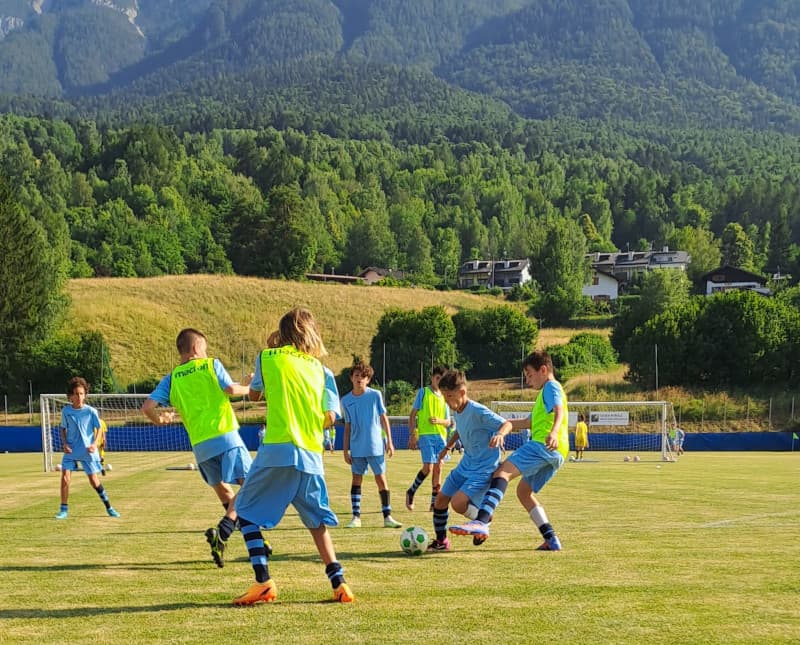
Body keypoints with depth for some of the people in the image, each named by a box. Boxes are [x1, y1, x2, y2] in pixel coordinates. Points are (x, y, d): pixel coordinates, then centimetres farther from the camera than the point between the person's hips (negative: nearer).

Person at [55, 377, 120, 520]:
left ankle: (109, 507, 16)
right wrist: (64, 443, -5)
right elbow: (63, 429, 11)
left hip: (88, 451, -2)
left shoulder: (91, 411, -7)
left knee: (94, 480, 2)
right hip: (71, 450, 2)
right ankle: (64, 510, 2)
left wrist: (95, 444, -14)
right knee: (65, 478, -10)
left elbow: (99, 429, 1)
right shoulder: (66, 411, -1)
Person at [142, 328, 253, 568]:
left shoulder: (171, 379, 11)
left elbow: (148, 407, 1)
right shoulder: (211, 365, 3)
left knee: (223, 490, 20)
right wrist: (247, 387, 11)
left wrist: (159, 420, 22)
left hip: (200, 446, 5)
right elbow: (230, 389, -9)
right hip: (225, 436, -5)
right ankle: (221, 532, -25)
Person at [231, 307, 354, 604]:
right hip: (312, 455, 4)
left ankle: (263, 581, -5)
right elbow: (330, 417, 10)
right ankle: (338, 583, 6)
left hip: (278, 449, -4)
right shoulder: (318, 367, 13)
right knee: (317, 521, 17)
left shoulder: (268, 357, 4)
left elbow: (254, 394, 22)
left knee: (246, 511, 9)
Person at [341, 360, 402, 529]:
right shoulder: (346, 400, 5)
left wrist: (389, 441, -1)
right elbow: (347, 427, 9)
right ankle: (356, 517, 6)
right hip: (356, 448, 2)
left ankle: (387, 516, 2)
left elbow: (383, 418, 3)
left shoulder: (375, 395, -1)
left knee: (381, 479, -1)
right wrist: (345, 450, 6)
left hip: (375, 445, -2)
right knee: (356, 479, 3)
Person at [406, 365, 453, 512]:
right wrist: (412, 435, -8)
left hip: (440, 436, 5)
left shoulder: (444, 397, 16)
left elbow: (448, 422, 16)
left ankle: (435, 503, 8)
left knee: (438, 468, 3)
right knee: (428, 467, -15)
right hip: (425, 434, -5)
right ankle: (411, 492, 6)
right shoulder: (423, 392, 3)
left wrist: (439, 420, -8)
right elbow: (412, 415, 0)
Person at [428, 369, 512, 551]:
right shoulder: (456, 411, 3)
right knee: (440, 500, 7)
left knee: (458, 503, -25)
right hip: (466, 464, 9)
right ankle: (441, 541, 25)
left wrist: (500, 434, -47)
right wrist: (446, 449, 28)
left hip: (485, 467, -9)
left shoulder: (478, 411, -23)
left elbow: (507, 423, -26)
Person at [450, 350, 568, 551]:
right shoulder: (546, 392, 35)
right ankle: (551, 540, 11)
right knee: (523, 491, 19)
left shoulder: (551, 387, 4)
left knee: (503, 472, -23)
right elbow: (529, 422, 43)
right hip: (556, 454, 10)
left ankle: (481, 523, -44)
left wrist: (553, 432, -36)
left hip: (543, 445, -10)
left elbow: (559, 411, -17)